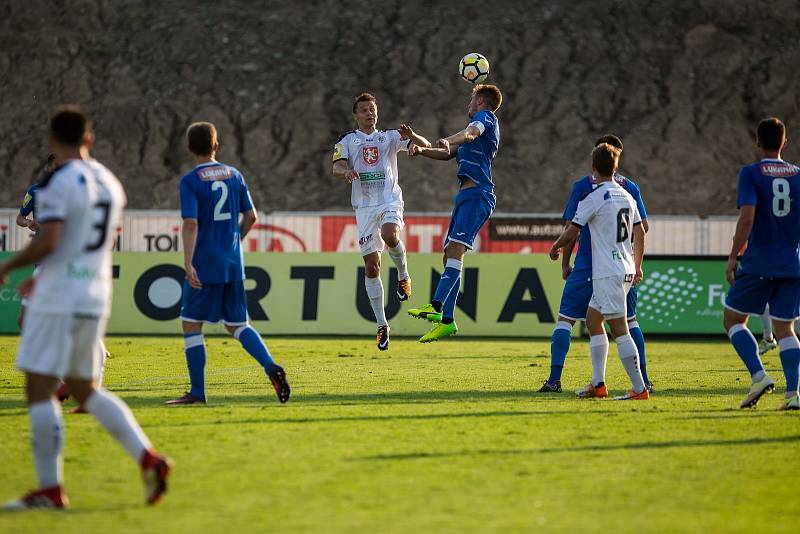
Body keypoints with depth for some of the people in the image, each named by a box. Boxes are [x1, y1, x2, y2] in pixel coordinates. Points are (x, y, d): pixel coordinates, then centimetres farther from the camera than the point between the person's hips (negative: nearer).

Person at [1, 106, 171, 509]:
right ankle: (147, 457, 2)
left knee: (39, 389, -2)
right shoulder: (110, 183, 13)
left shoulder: (58, 182, -12)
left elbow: (46, 243, -22)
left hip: (58, 299, -8)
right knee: (84, 389, 16)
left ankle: (50, 490, -4)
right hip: (96, 298, 8)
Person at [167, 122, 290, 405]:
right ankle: (272, 368, -8)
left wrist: (188, 263, -19)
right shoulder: (234, 175, 9)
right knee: (237, 324, 13)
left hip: (205, 265, -5)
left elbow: (191, 224, -18)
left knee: (191, 325, 5)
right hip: (234, 264, 5)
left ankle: (197, 392, 5)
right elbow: (251, 216, 13)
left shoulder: (190, 181, -8)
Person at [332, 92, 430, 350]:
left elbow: (425, 146, 3)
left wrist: (411, 136, -19)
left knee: (390, 235, -34)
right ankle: (382, 325, 5)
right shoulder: (347, 141, 9)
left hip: (390, 201, -1)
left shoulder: (389, 137, 11)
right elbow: (336, 168, -5)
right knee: (371, 266, -3)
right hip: (364, 206, 1)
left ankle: (403, 274, -3)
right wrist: (346, 171, -29)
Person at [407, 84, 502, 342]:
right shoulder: (478, 124, 31)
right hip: (466, 196, 10)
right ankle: (447, 321, 6)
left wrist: (448, 141, -42)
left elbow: (472, 132, -23)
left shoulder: (485, 117, 2)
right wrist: (422, 150, 16)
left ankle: (436, 307, -36)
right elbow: (448, 154, 35)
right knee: (450, 255, 7)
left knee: (455, 249, -22)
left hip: (477, 195, -10)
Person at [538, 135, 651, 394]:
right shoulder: (630, 187, 5)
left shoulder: (582, 186, -2)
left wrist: (565, 264, 6)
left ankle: (554, 379, -8)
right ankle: (644, 379, 11)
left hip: (587, 266, -3)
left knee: (565, 318, 2)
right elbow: (643, 227, 5)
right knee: (629, 319, 16)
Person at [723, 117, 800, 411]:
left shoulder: (751, 174, -5)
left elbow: (747, 217, -15)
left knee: (733, 319, 9)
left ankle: (759, 375, -9)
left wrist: (733, 257, -10)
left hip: (759, 263, -4)